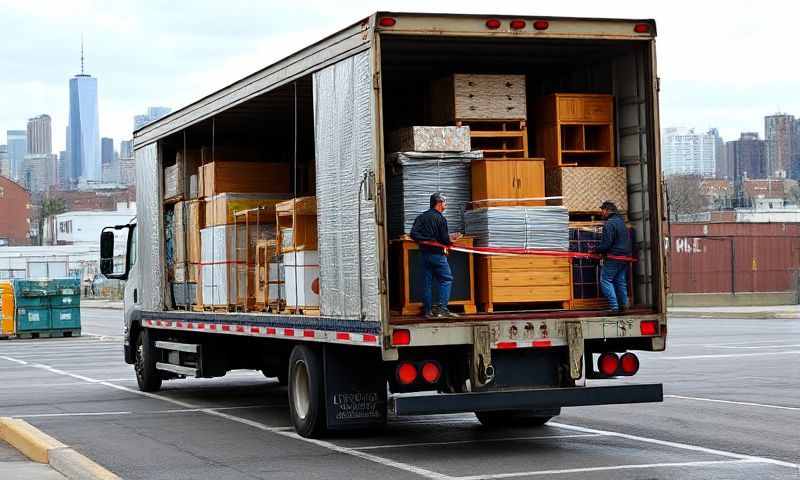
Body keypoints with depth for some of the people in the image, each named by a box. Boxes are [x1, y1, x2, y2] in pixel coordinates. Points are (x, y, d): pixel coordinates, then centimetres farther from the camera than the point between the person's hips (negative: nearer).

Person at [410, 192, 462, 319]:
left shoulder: (421, 217, 9)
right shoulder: (440, 219, -9)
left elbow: (413, 234, -1)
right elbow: (444, 240, -10)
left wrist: (424, 240, 5)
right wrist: (451, 241, 9)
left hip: (424, 254, 6)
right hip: (437, 254, -6)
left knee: (426, 282, 8)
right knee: (446, 279, -1)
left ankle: (427, 311, 7)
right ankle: (442, 308, -11)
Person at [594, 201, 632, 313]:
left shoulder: (609, 224, -14)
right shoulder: (621, 221, 16)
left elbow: (606, 244, -18)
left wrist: (595, 250, -5)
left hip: (613, 257, -9)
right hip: (624, 256, 9)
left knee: (605, 280, -5)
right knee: (621, 281, 14)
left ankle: (614, 306, -13)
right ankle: (623, 305, 12)